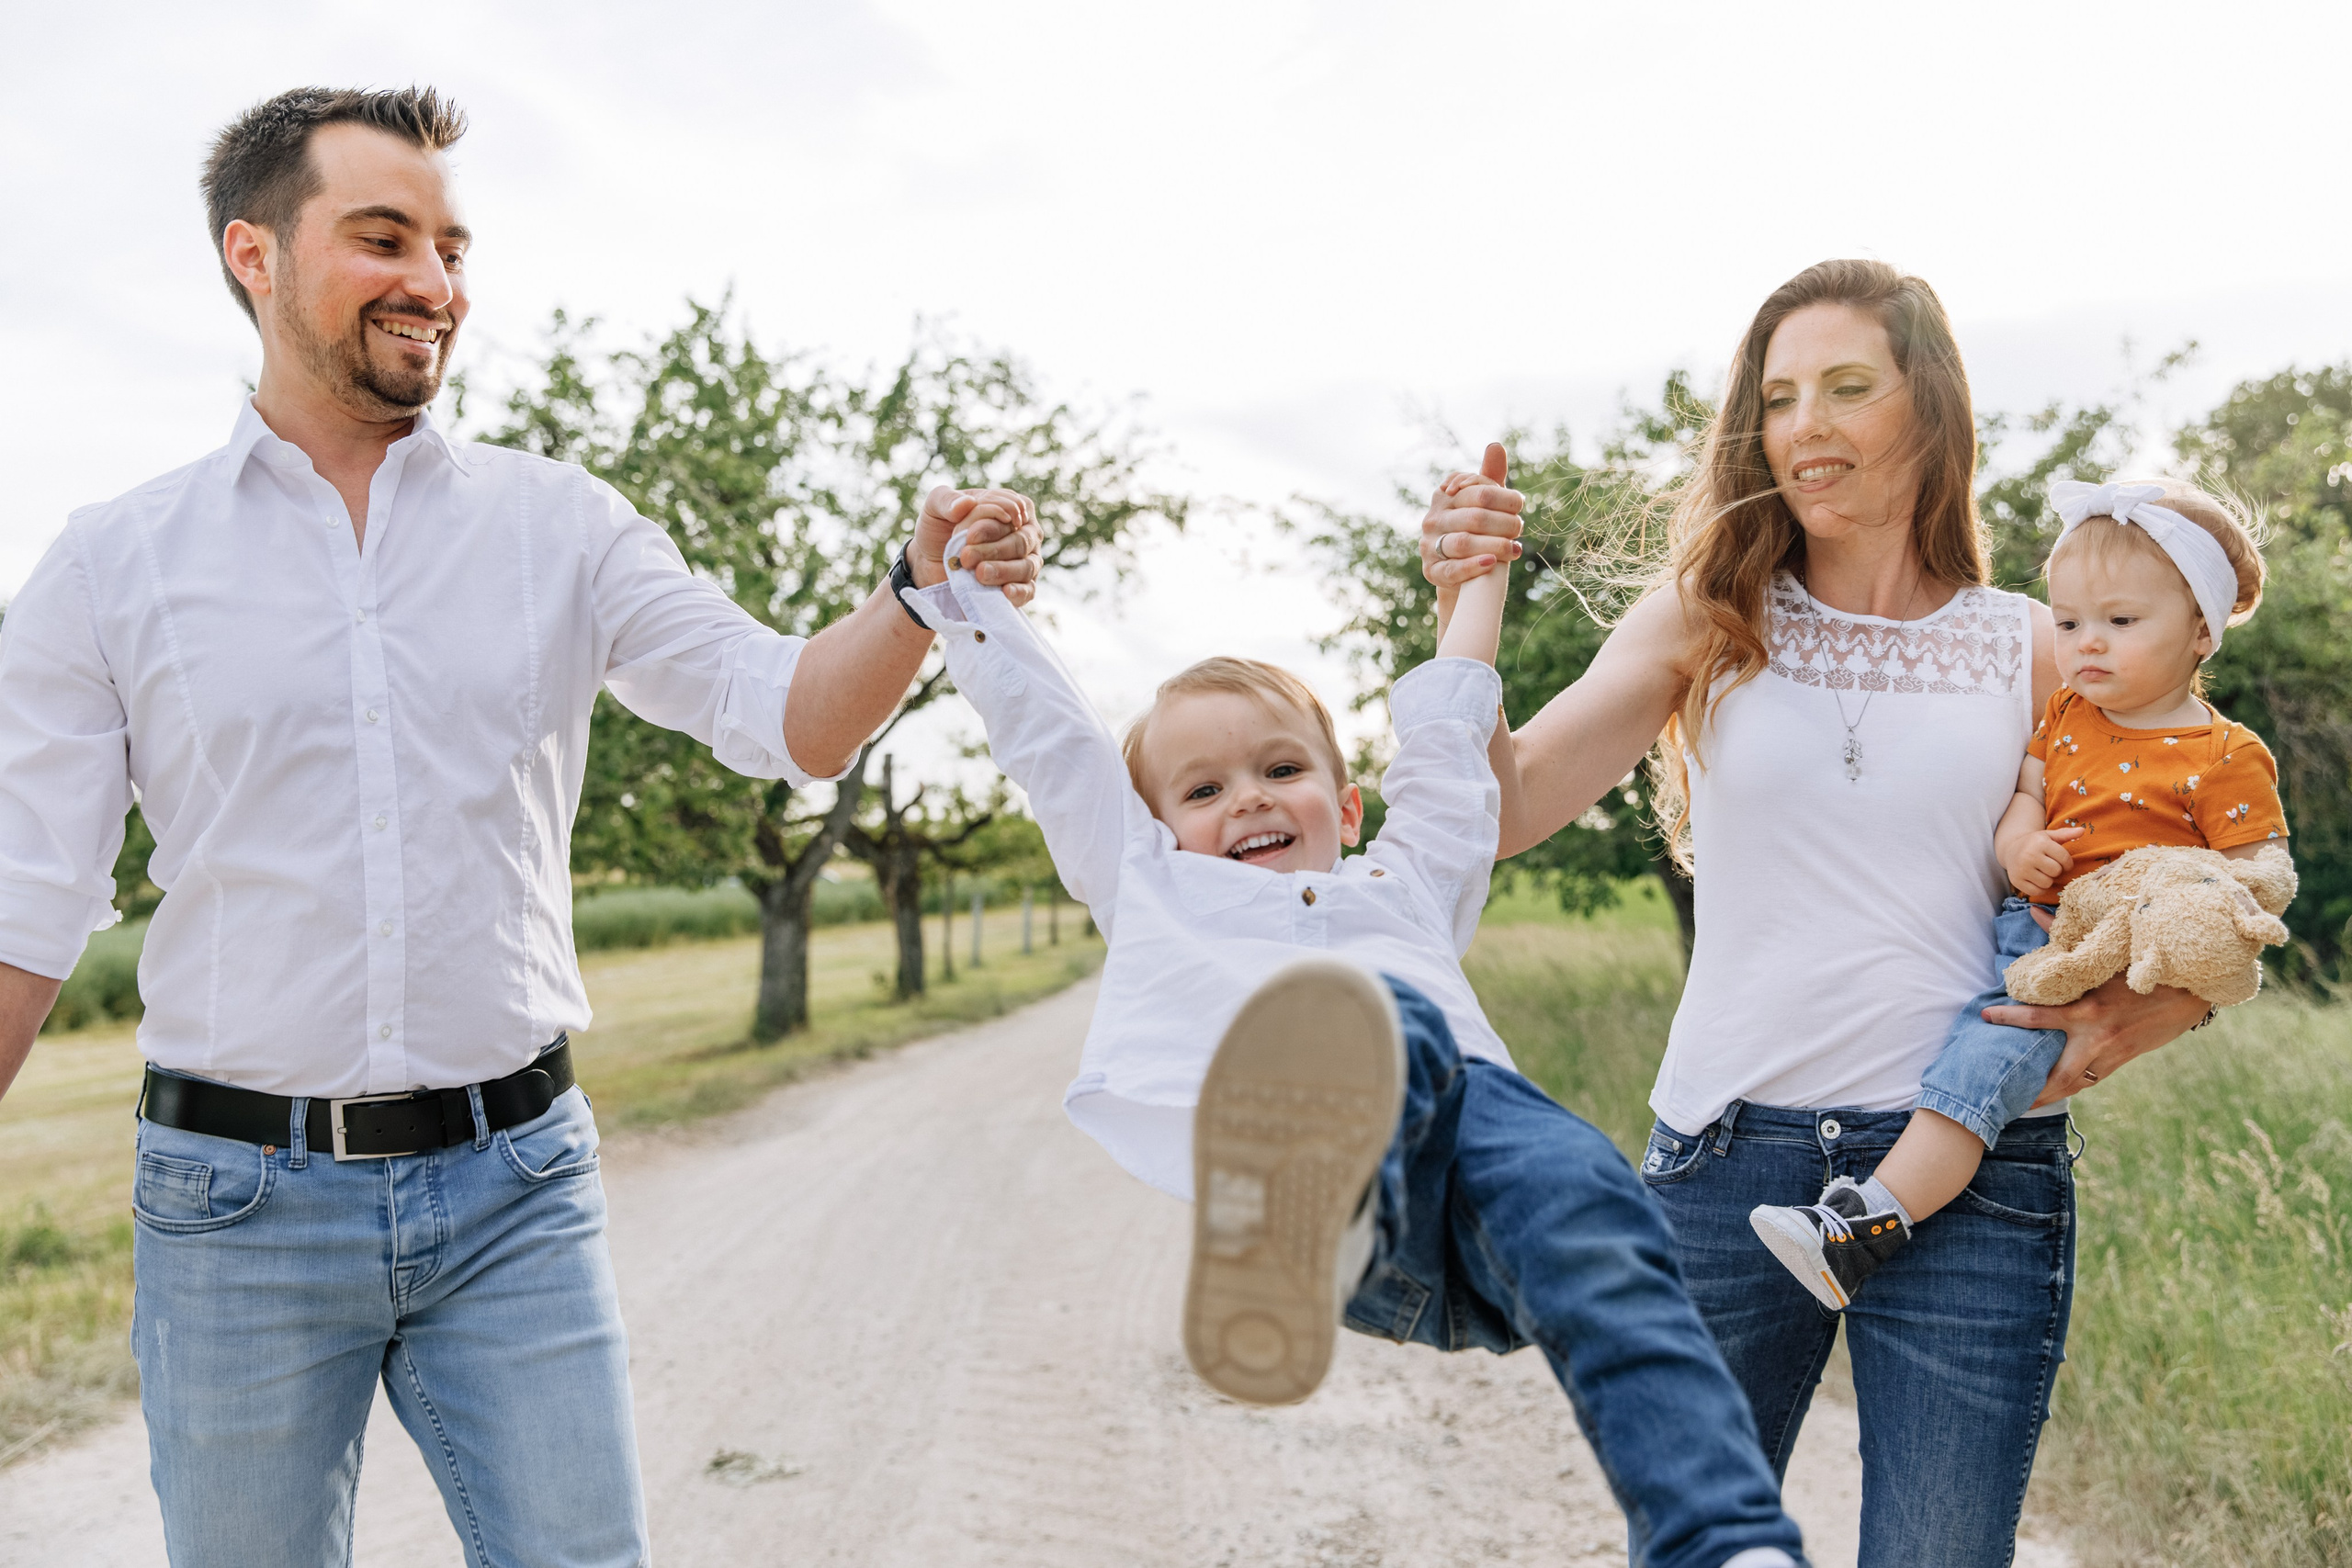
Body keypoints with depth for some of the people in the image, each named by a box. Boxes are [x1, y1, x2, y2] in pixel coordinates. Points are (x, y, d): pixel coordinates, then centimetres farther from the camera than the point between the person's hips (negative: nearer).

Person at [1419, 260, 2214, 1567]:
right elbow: (1504, 812, -6)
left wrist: (2141, 1014, -5)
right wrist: (1466, 614, -20)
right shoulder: (1711, 620, 5)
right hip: (1727, 1156, 1)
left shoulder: (2033, 654, 5)